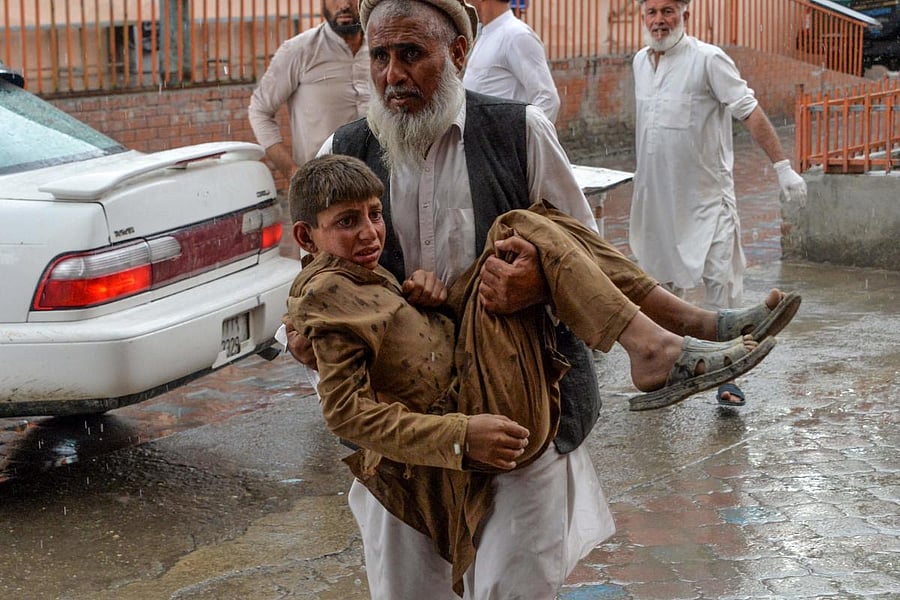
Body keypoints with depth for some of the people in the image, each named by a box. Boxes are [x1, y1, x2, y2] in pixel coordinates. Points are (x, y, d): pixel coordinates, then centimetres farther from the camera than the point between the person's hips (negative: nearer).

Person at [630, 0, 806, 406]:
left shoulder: (708, 59, -11)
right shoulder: (640, 62, 9)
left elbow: (750, 112, -14)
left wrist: (782, 166, -20)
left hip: (706, 196, -6)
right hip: (656, 196, 6)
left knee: (721, 282, -9)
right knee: (663, 284, 15)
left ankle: (727, 377, -3)